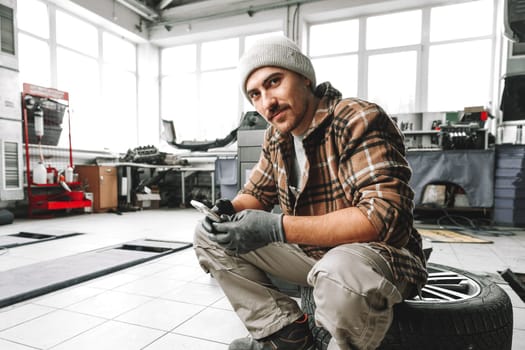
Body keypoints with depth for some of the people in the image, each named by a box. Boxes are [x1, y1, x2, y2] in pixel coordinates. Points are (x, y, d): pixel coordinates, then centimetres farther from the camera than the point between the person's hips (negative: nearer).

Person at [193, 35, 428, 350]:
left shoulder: (358, 120, -21)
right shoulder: (276, 138, 2)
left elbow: (384, 215, -30)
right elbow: (256, 193, 11)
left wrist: (278, 228, -34)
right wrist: (230, 210, -14)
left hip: (380, 252, -6)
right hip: (312, 249, 7)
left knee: (341, 276, -43)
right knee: (211, 237, -1)